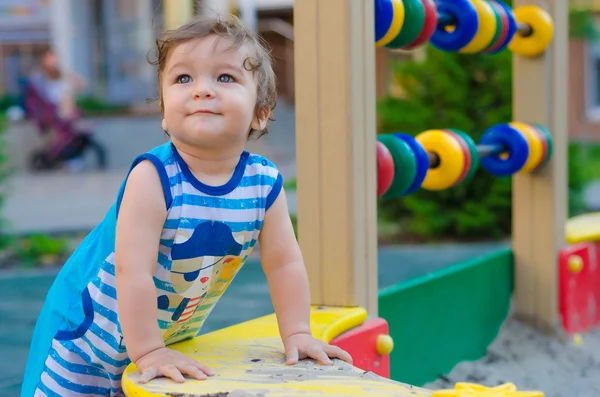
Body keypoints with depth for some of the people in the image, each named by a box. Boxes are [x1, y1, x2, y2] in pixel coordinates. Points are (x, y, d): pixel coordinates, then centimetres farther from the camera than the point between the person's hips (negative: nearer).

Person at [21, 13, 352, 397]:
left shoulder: (265, 183, -13)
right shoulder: (152, 178, -29)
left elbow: (284, 264, -5)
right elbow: (132, 271, -32)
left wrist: (296, 335, -9)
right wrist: (148, 351, -33)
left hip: (174, 334, 5)